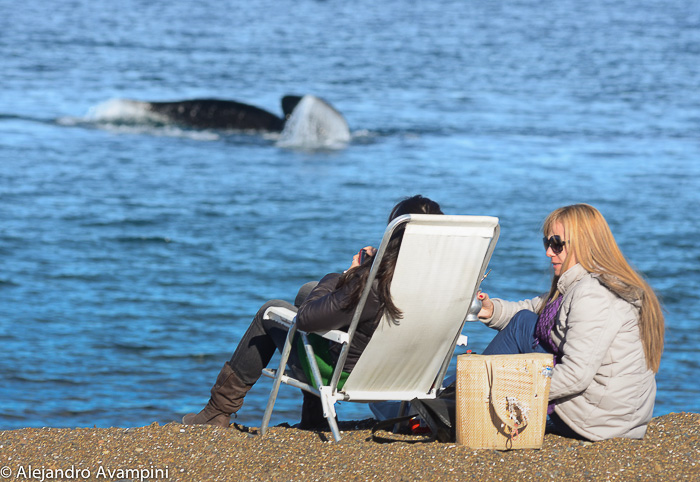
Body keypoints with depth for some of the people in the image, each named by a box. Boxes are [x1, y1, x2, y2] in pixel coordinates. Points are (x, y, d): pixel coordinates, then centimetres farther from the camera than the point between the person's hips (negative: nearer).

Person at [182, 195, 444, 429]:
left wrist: (345, 275, -13)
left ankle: (220, 409, 35)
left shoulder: (372, 283, -36)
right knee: (307, 291, 26)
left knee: (270, 313, 19)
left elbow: (305, 318, -25)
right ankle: (313, 415, 34)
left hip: (343, 378, -6)